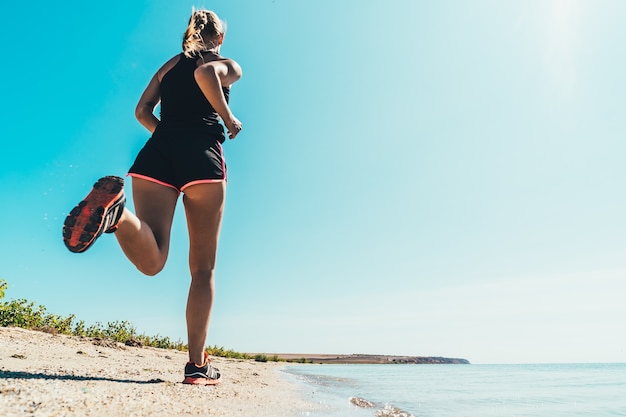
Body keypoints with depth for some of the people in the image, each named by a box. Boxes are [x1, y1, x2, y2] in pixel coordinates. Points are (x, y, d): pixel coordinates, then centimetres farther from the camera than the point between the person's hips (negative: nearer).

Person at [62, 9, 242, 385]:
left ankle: (113, 207, -39)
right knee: (204, 267, 3)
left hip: (157, 153, 3)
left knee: (152, 262, -8)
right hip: (203, 155, -3)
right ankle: (198, 364, 1)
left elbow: (142, 110, 17)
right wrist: (228, 119, 1)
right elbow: (205, 73, -8)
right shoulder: (229, 65, 17)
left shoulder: (169, 65, 29)